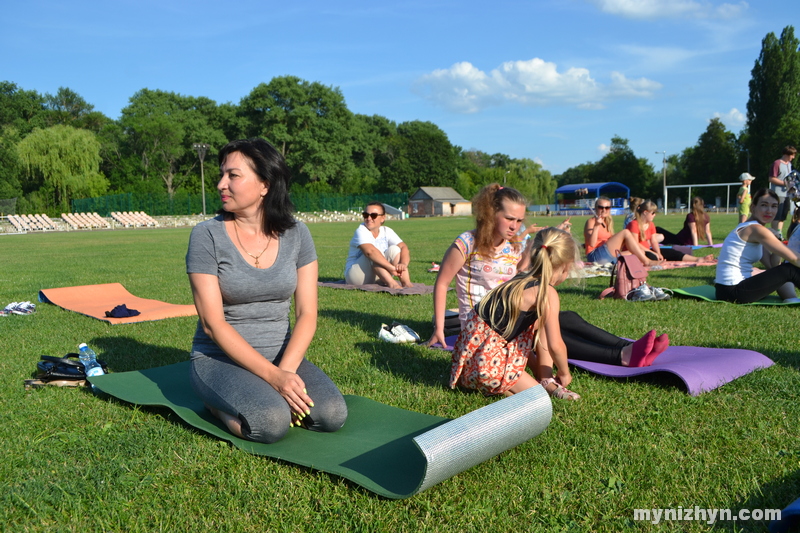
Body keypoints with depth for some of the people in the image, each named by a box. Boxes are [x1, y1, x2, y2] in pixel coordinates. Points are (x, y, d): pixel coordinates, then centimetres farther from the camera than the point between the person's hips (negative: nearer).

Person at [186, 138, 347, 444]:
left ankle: (264, 396, 5)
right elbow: (213, 323, -14)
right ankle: (218, 402, 2)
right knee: (271, 422, -30)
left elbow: (307, 314, -3)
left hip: (282, 355, 3)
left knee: (332, 414, -21)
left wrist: (286, 369, -20)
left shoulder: (296, 234, -1)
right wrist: (273, 375, -22)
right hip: (220, 357, -3)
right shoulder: (207, 235, -10)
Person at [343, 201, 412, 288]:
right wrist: (392, 268, -44)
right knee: (374, 255, -29)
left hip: (378, 278, 5)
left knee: (394, 249, -15)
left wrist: (403, 264, -35)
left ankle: (406, 282, -32)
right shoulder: (361, 231, -16)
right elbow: (370, 251, -36)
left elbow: (403, 247, -12)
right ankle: (391, 283, -44)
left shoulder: (387, 231, 1)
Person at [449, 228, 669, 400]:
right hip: (487, 363, -9)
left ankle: (627, 350, 18)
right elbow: (554, 346, -19)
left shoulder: (520, 282, 6)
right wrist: (563, 374, 0)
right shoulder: (546, 293, -18)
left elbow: (533, 339, 7)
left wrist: (543, 374, 5)